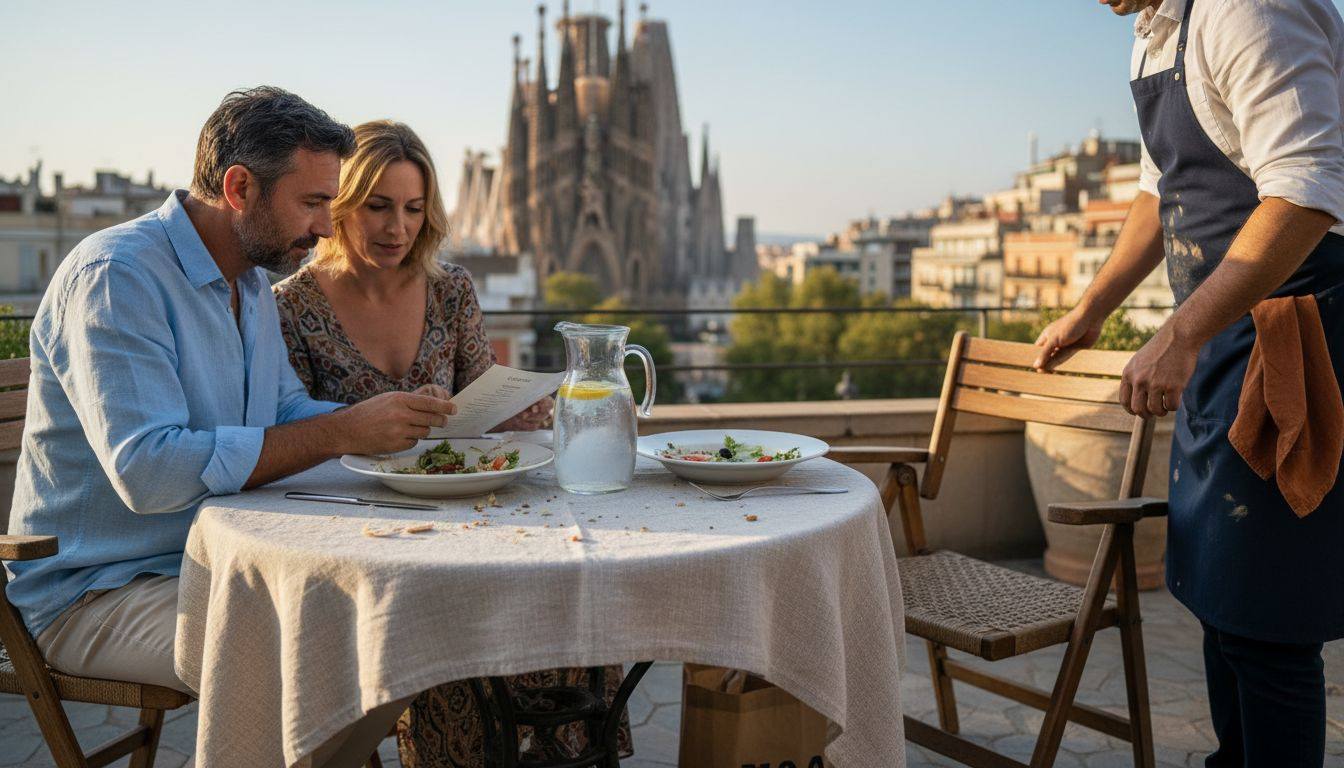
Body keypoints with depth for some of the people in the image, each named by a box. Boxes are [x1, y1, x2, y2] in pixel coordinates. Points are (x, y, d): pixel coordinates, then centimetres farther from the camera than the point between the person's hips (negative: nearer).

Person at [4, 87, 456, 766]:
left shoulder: (251, 280, 11)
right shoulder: (113, 276, -19)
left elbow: (287, 414, 17)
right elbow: (147, 470, -30)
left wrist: (395, 421, -3)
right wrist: (343, 432, -29)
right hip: (95, 590, -8)